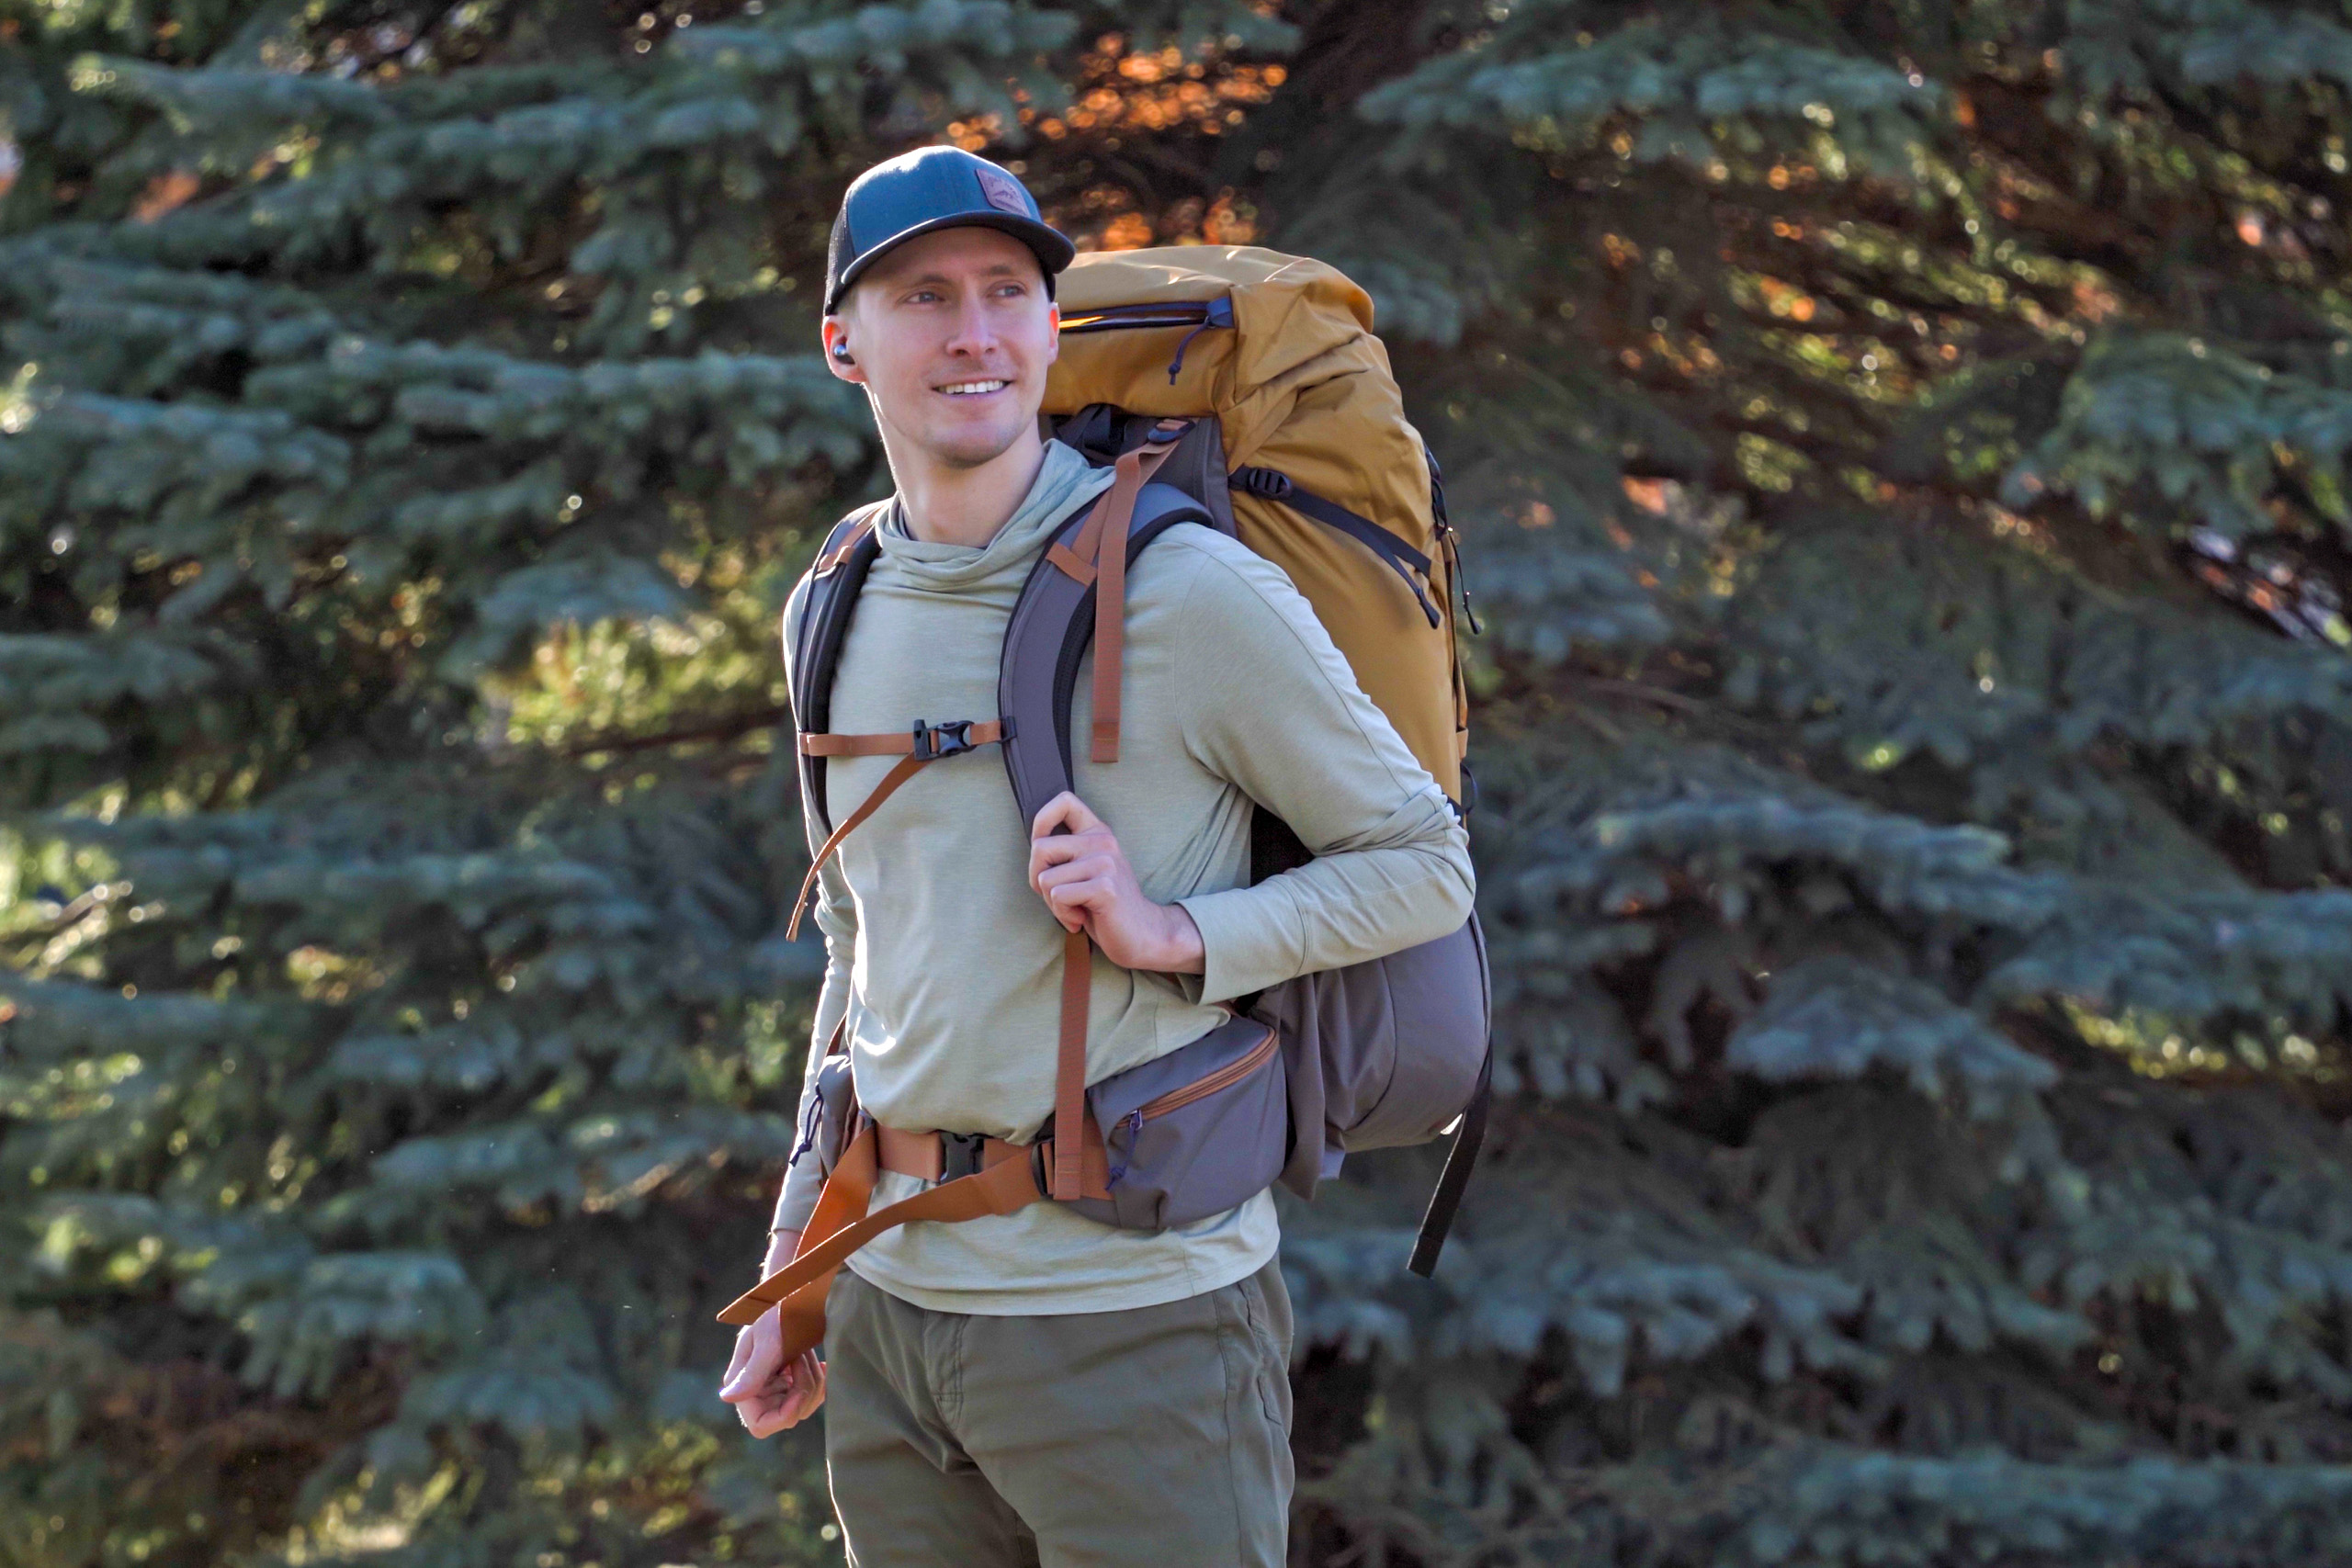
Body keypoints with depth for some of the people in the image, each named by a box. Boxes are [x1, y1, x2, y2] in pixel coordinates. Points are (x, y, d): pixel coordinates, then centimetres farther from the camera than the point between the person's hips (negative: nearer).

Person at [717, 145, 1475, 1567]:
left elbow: (1426, 866, -4)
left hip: (1140, 1312, -5)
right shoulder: (836, 616, 10)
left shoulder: (1191, 594, -9)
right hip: (892, 1308, 5)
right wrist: (793, 1274, 20)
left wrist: (1174, 933, -18)